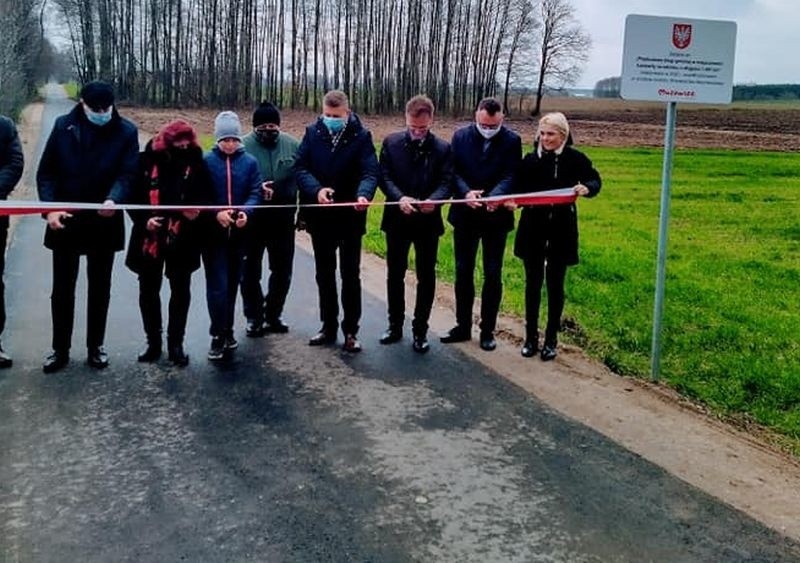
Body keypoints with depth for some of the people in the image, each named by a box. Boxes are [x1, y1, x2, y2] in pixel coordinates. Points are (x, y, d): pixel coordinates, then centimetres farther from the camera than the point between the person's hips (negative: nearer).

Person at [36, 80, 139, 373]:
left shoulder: (126, 131, -6)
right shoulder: (64, 126, -2)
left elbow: (128, 173, -11)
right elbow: (46, 172, -1)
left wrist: (114, 199, -31)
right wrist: (49, 208, -13)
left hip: (104, 222, -1)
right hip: (65, 220, 1)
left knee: (99, 288, 12)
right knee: (62, 288, 9)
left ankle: (95, 347, 25)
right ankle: (60, 349, 23)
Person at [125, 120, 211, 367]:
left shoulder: (196, 163, -4)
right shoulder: (148, 160, -5)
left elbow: (204, 196, 1)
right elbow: (133, 194, 0)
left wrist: (196, 211, -19)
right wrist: (144, 220, -14)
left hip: (182, 239, 0)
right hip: (150, 236, 0)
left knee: (180, 291, 7)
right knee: (148, 290, 10)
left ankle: (175, 343, 21)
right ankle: (153, 341, 26)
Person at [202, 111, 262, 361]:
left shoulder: (250, 162, 2)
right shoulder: (206, 161, -2)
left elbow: (256, 193, -1)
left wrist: (245, 212, -21)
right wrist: (217, 213, -21)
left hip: (239, 233, 3)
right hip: (213, 233, -2)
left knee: (232, 283, 12)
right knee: (217, 285, -6)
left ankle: (227, 331, 25)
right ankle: (218, 335, 2)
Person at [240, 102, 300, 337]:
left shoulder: (292, 145, -1)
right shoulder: (243, 145, -10)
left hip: (283, 218, 3)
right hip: (252, 218, -2)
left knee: (282, 269, 12)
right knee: (250, 270, 8)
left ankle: (273, 314, 29)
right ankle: (254, 317, 24)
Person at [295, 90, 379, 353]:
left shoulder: (361, 136, -8)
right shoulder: (313, 133, 0)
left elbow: (370, 172, -17)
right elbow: (300, 167, -5)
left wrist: (364, 195, -38)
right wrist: (316, 189, -24)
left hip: (350, 216, -3)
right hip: (320, 216, 3)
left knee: (350, 274, 5)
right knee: (324, 274, 13)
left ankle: (350, 331, 15)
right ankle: (328, 326, 26)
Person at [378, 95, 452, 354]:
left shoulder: (443, 148, -1)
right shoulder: (391, 142, 1)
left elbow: (446, 182, -7)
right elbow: (384, 176, -4)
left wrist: (433, 200, -28)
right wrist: (399, 198, -22)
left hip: (428, 221, -1)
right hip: (397, 219, 1)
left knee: (426, 277, 6)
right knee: (395, 274, 11)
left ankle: (420, 330, 18)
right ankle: (395, 326, 26)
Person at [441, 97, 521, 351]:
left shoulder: (511, 140, -3)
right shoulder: (461, 136, 2)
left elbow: (510, 175, -12)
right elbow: (454, 171, -3)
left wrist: (495, 196, -31)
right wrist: (465, 193, -22)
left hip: (496, 215, -2)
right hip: (465, 214, 2)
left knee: (492, 275, 5)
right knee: (463, 272, 10)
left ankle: (488, 330, 17)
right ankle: (463, 325, 23)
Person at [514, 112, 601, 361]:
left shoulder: (575, 159, -6)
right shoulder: (530, 160, -3)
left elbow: (595, 181, 5)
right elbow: (518, 189, -2)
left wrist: (586, 188, -17)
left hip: (561, 230, -1)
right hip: (533, 228, 1)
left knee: (555, 284, 8)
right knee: (533, 282, 7)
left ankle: (551, 339, 20)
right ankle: (531, 336, 20)